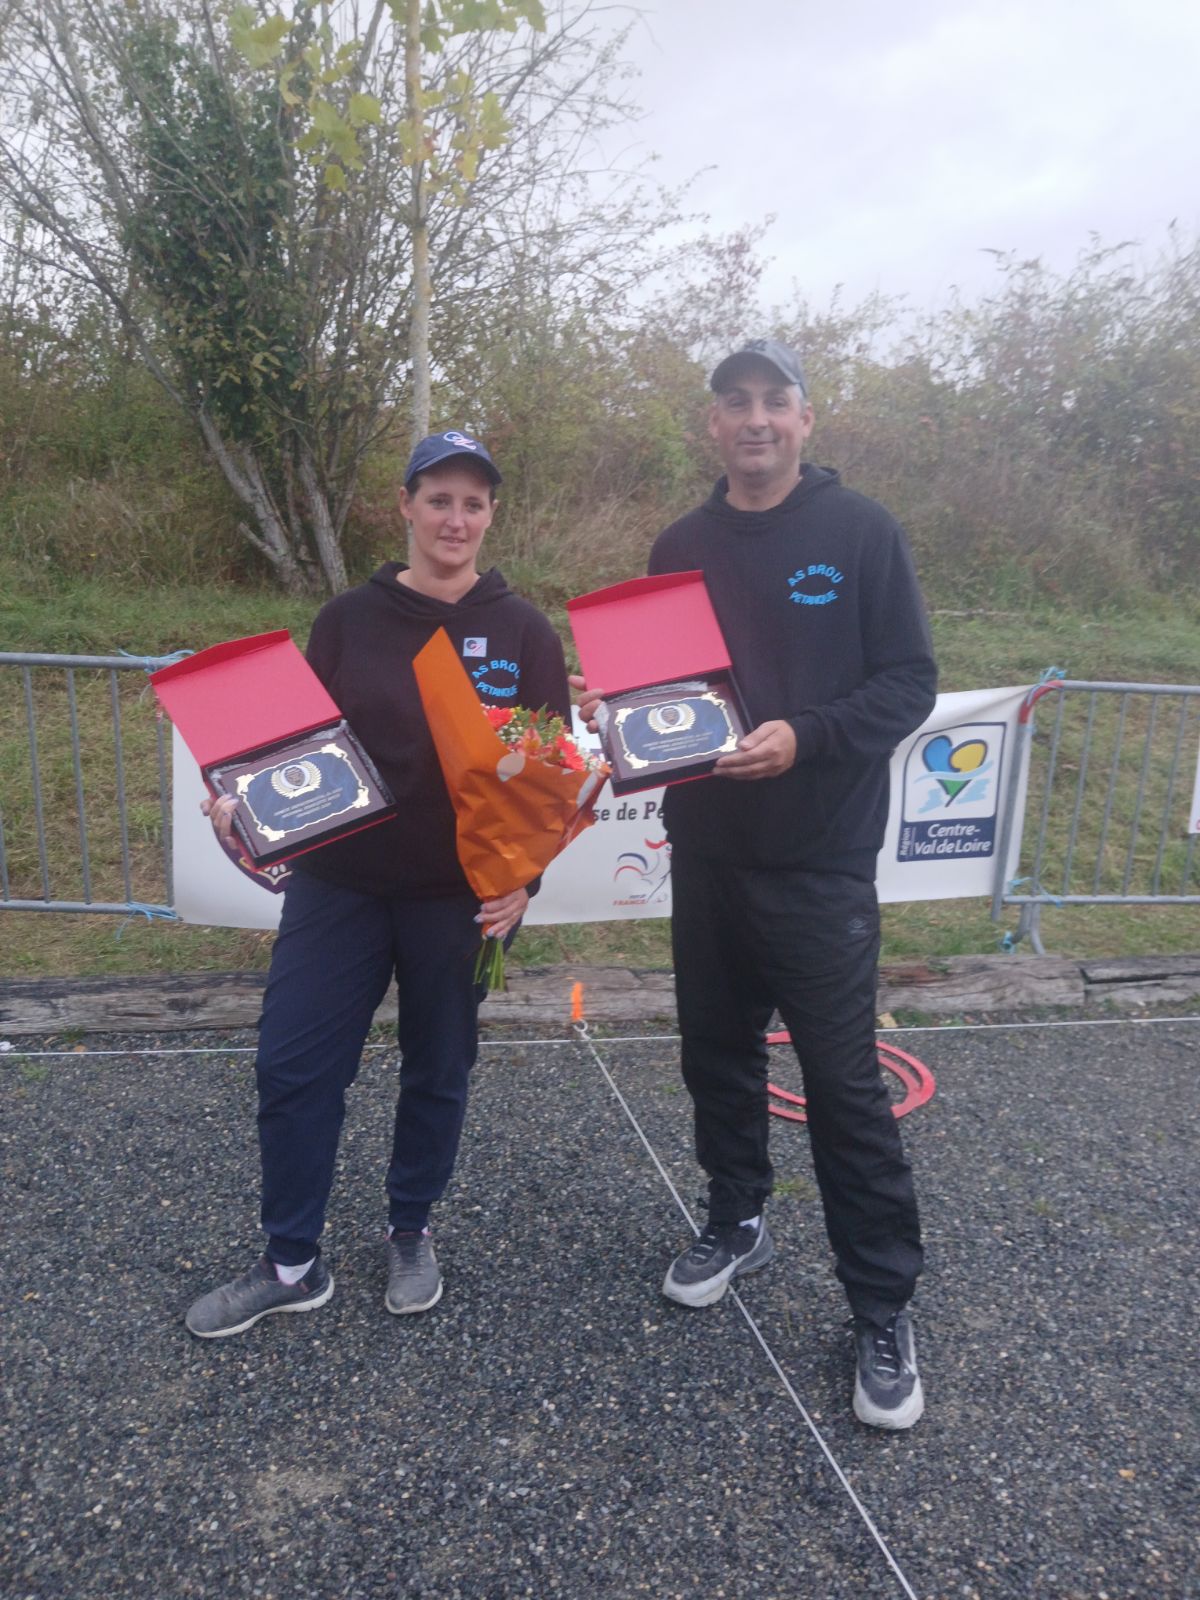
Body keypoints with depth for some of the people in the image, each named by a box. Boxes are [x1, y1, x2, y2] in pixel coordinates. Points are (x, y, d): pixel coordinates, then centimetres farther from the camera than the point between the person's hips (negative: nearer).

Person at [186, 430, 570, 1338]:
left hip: (459, 895, -1)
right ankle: (292, 1265, 22)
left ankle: (412, 1237, 35)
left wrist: (524, 876, -12)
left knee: (438, 1070, 12)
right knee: (293, 1066, 2)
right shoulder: (350, 620, 2)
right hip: (339, 884, 2)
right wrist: (251, 803, -13)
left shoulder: (523, 632, -1)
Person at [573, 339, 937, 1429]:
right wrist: (617, 709, -7)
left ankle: (884, 1308, 16)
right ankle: (739, 1223, 38)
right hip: (705, 855, 5)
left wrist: (803, 736, -22)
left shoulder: (861, 532, -4)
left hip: (821, 863, -4)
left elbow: (909, 684, -7)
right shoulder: (681, 548, 10)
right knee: (718, 1055, 16)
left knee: (845, 1083, 0)